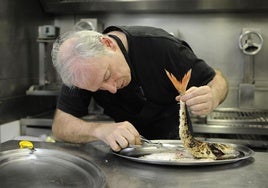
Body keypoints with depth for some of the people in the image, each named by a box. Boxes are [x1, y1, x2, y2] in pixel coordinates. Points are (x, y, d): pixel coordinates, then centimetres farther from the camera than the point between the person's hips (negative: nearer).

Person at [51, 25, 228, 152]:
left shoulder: (162, 46, -27)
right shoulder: (85, 70, -21)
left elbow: (217, 80, -16)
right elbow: (60, 125, -23)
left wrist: (212, 97, -39)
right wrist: (100, 129, -43)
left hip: (173, 141, -1)